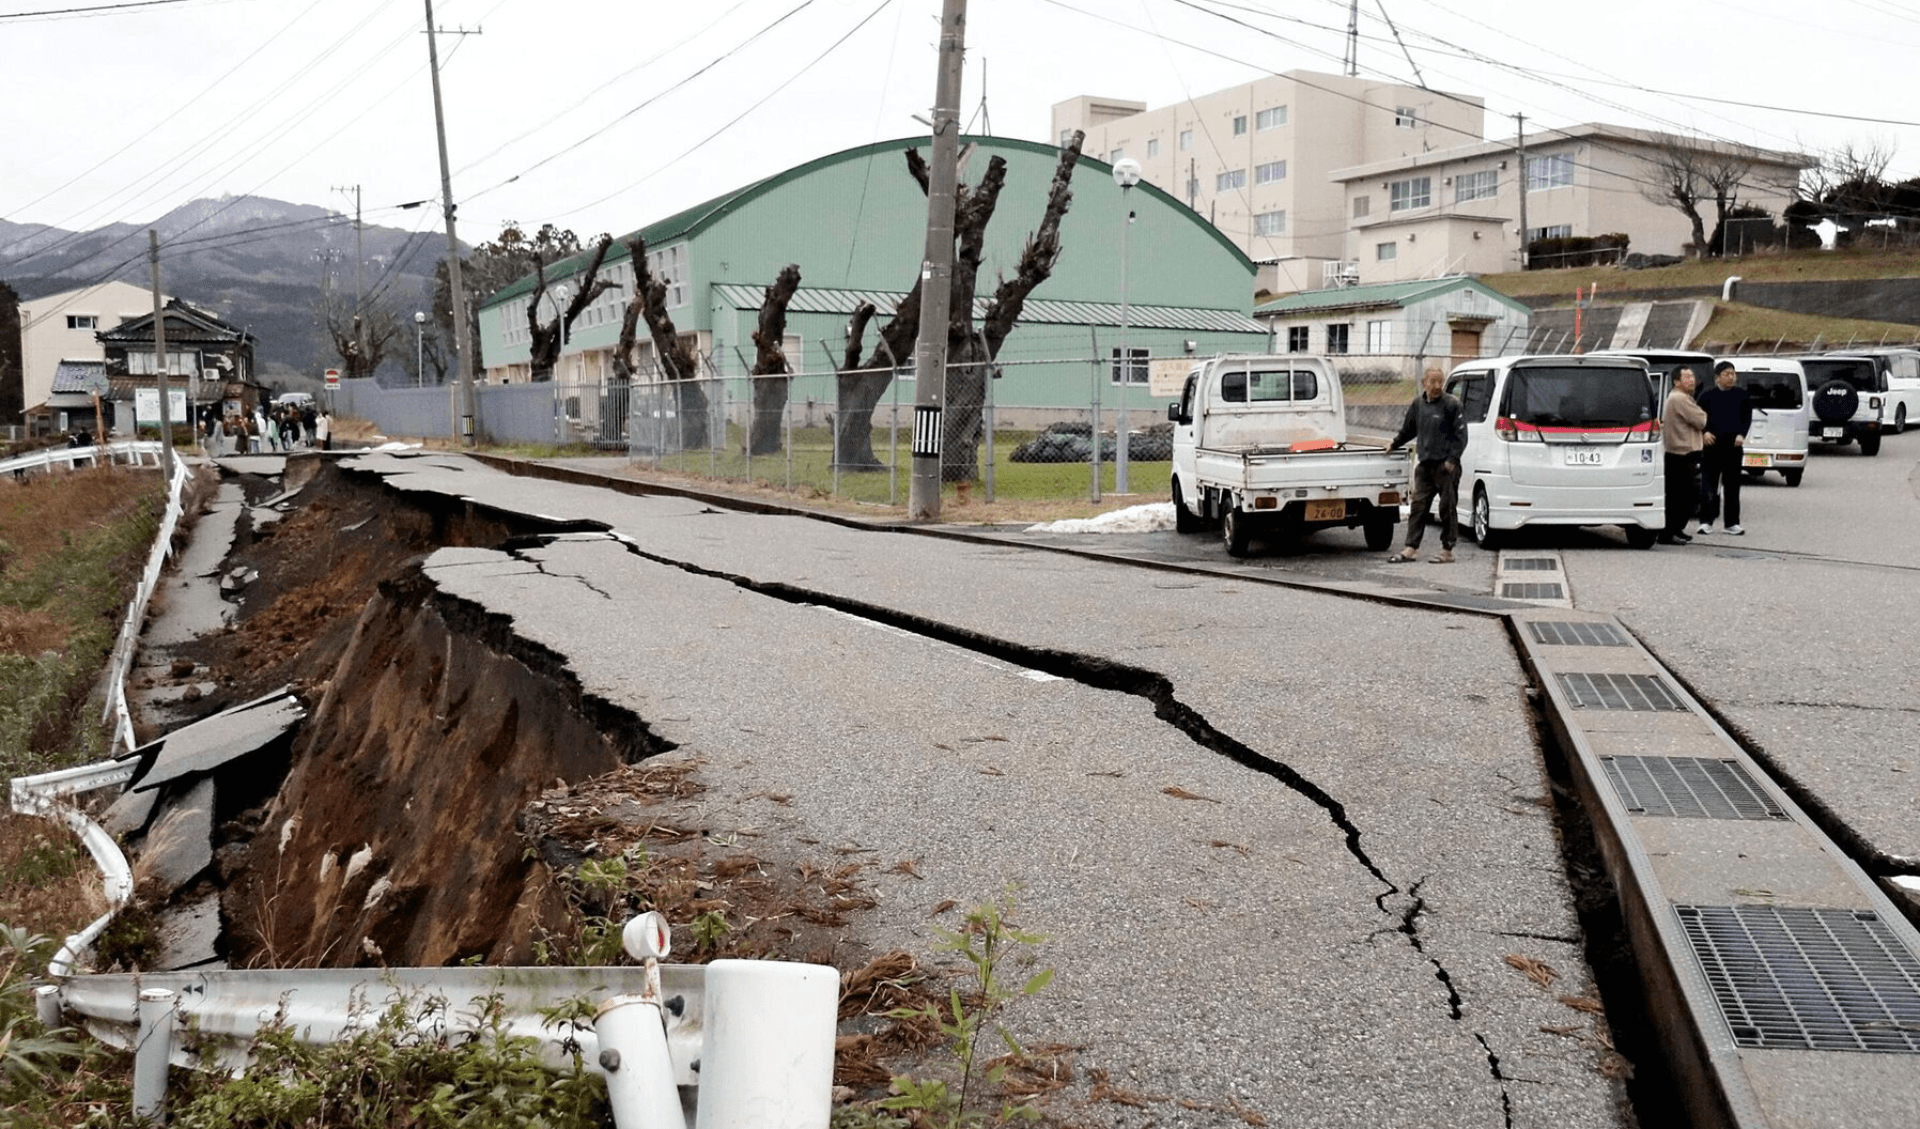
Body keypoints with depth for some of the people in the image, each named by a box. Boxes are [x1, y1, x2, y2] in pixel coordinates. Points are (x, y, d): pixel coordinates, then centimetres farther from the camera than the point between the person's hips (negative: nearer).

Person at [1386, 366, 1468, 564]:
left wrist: (1452, 459, -11)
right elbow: (1408, 429, 27)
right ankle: (1411, 548, 5)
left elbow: (1461, 434, -5)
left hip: (1446, 465, -5)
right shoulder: (1417, 404, 10)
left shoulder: (1452, 404, -5)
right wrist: (1394, 444, 31)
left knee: (1447, 507, 0)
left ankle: (1447, 550, 7)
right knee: (1418, 505, 3)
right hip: (1425, 464, 5)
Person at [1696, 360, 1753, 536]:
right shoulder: (1707, 395, 4)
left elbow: (1747, 417, 8)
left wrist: (1741, 434, -7)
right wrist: (1704, 432, -13)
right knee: (1708, 484, -3)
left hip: (1733, 445, 1)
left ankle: (1732, 523, 11)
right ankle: (1706, 521, 1)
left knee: (1732, 485, 5)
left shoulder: (1742, 395, 8)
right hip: (1712, 444, -1)